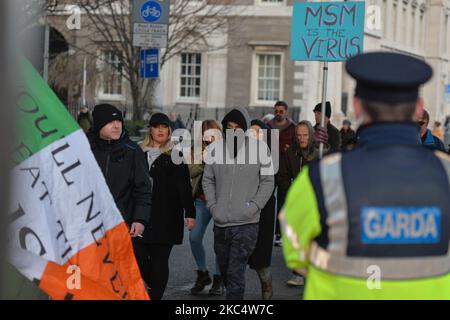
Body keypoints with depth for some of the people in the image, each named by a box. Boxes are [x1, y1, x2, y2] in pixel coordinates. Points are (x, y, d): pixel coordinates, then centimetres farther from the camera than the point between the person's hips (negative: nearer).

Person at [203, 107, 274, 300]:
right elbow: (208, 180, 10)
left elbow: (267, 181, 1)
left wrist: (254, 206, -9)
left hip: (246, 224, -4)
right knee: (224, 268, 18)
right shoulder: (216, 149, 2)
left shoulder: (259, 149, -5)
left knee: (236, 273, -9)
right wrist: (213, 206, -2)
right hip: (220, 223, 4)